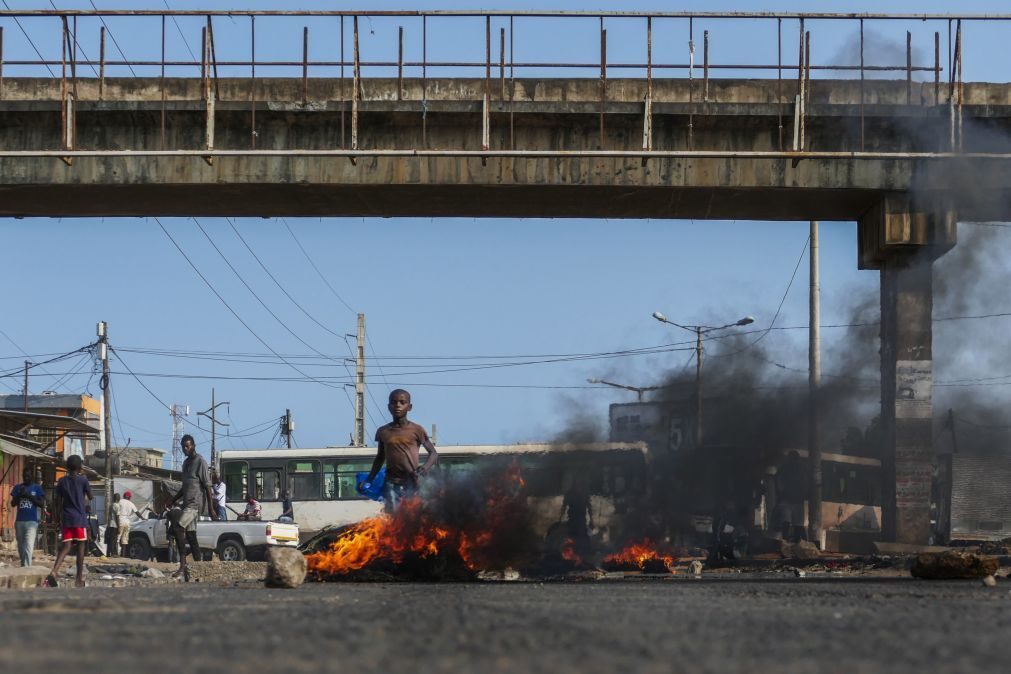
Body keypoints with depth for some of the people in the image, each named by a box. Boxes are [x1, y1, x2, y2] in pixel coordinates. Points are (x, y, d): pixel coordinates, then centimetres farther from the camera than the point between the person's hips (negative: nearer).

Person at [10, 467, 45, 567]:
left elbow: (42, 504, -2)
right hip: (19, 521, 4)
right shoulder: (18, 488, 12)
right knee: (21, 547, 8)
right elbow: (13, 504, 8)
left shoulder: (37, 488, 3)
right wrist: (19, 495, -10)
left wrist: (29, 496, -12)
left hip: (32, 521, -4)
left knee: (28, 547, -17)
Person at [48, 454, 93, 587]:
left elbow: (58, 502, 8)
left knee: (65, 547, 0)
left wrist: (60, 518, 16)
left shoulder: (62, 481, 7)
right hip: (80, 519, -3)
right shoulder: (83, 480, -4)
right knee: (80, 547, 5)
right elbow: (90, 497, 6)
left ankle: (54, 572, -25)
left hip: (66, 519, 3)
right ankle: (79, 579, 4)